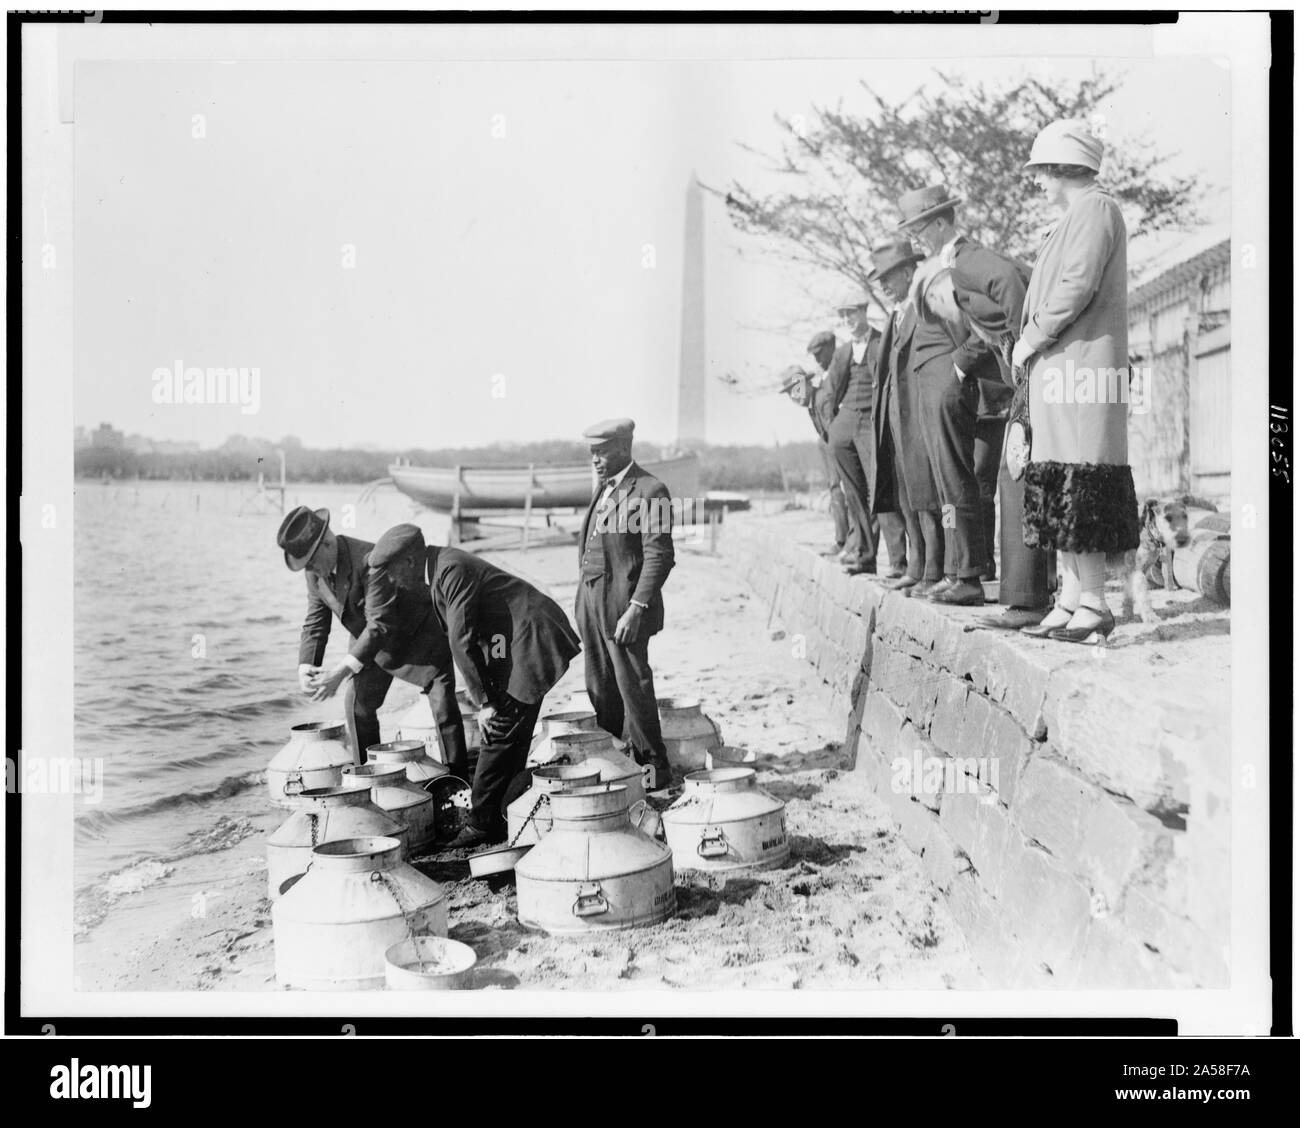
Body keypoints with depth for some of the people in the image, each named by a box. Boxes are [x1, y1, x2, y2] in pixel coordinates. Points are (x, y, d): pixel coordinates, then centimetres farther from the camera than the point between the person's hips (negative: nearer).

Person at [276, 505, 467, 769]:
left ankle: (457, 780, 2)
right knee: (357, 705, 2)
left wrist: (340, 673, -42)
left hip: (418, 636, -7)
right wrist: (305, 666, -21)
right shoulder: (315, 572, -11)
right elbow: (315, 623, -4)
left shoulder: (369, 561, -37)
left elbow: (381, 626, -40)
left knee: (444, 705, -10)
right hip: (370, 640, 7)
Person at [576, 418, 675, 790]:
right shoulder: (603, 488, 15)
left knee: (633, 688, -2)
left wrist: (635, 609, -21)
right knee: (600, 690, 13)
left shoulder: (649, 491, -13)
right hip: (592, 604, 9)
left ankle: (653, 769, 10)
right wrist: (585, 605, 13)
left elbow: (659, 556, -17)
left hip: (624, 607, -8)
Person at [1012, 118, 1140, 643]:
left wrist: (1031, 340, -10)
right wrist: (1032, 342, 12)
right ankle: (1070, 600, 10)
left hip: (1080, 364, -10)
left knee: (1075, 484, -13)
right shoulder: (1077, 217, 24)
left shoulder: (1094, 209, -6)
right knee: (1056, 487, 8)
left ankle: (1093, 606, -13)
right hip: (1063, 368, 10)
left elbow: (1077, 287, -17)